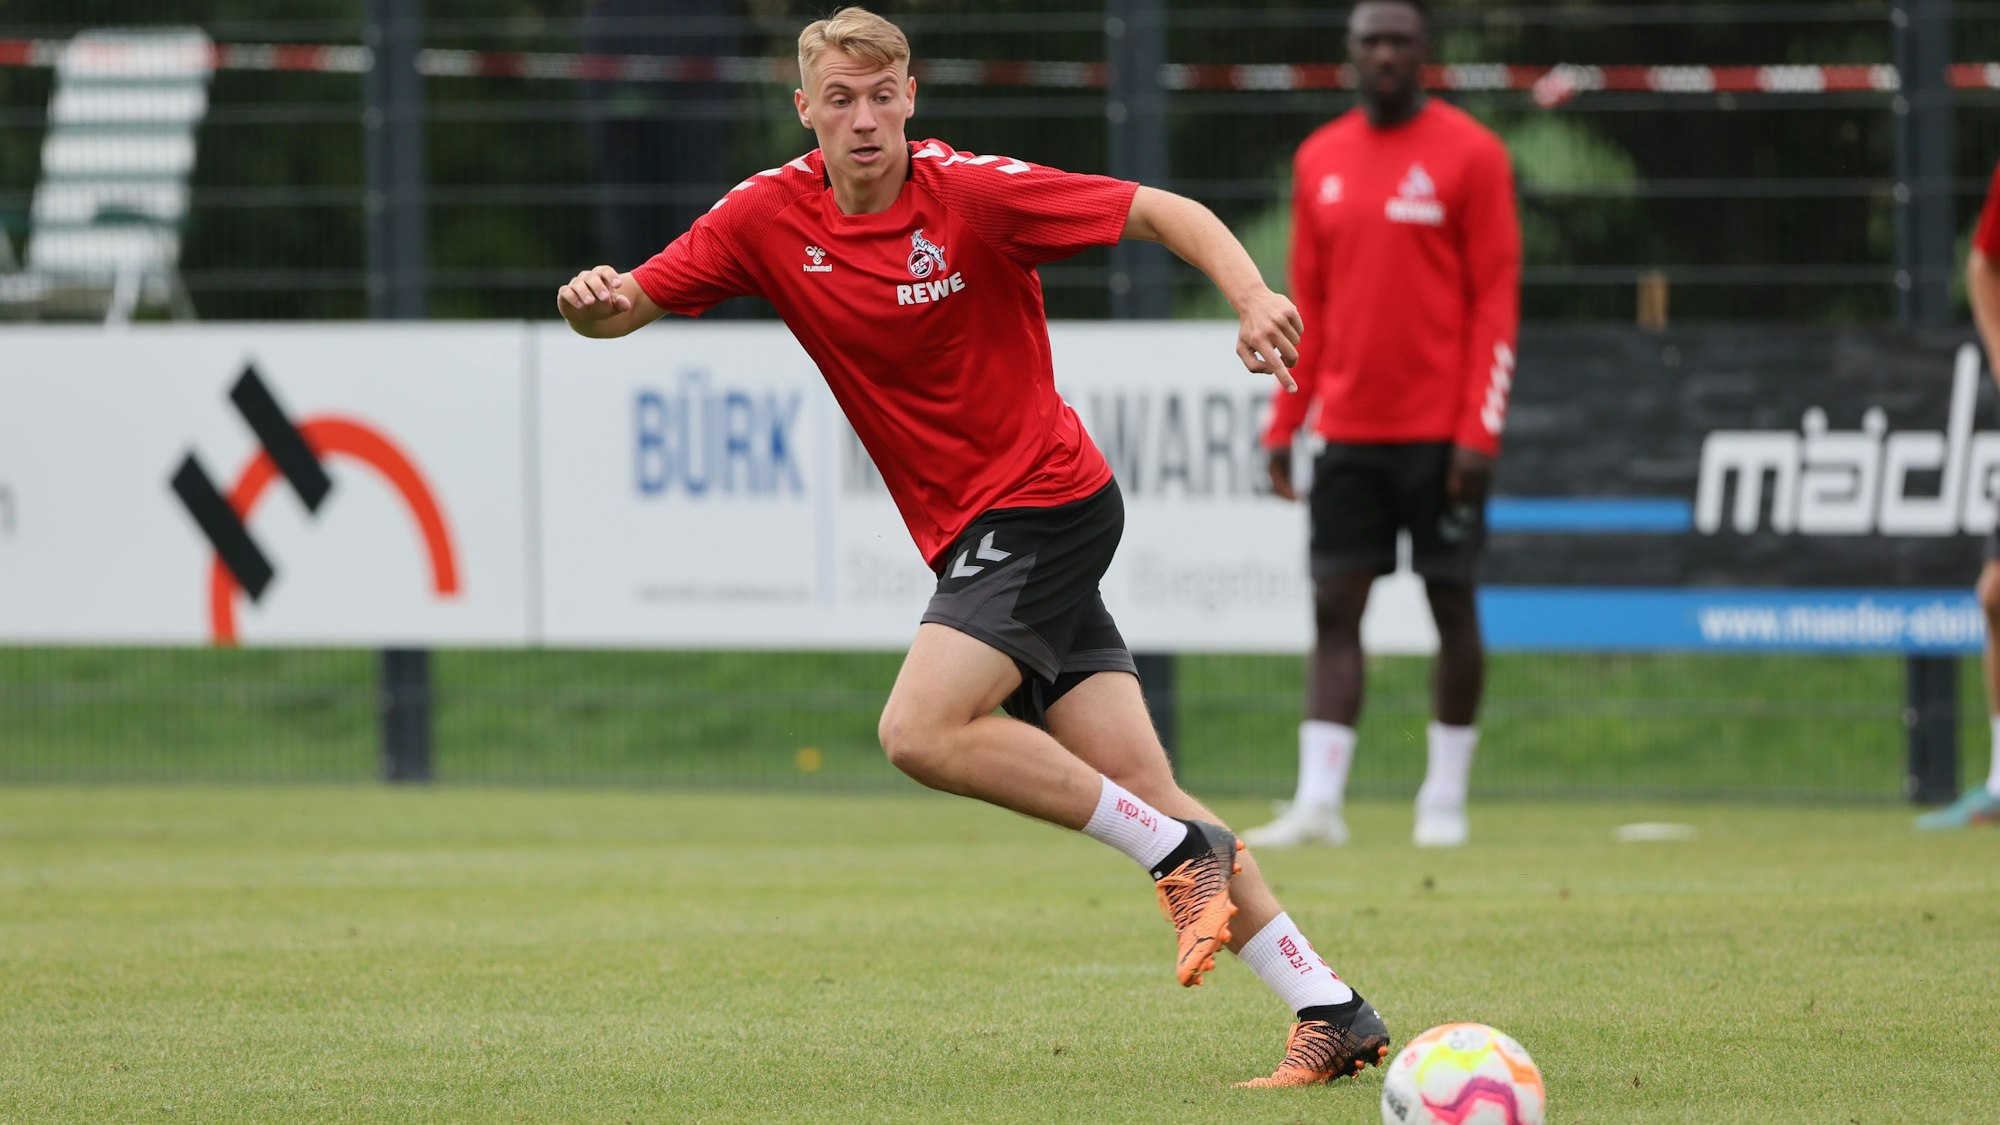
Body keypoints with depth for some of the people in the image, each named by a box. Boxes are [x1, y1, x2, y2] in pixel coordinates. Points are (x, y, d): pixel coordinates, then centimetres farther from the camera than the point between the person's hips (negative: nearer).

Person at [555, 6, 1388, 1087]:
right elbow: (629, 305, 1)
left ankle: (1184, 851, -11)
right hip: (970, 535, 6)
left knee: (921, 731, -22)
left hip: (1046, 501, -6)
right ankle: (1332, 1012, 2)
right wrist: (594, 300, -23)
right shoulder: (770, 216, 0)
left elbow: (1164, 212, -10)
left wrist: (1253, 297, -27)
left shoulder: (973, 194, -14)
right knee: (1137, 787, 1)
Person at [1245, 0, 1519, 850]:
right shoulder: (1320, 161, 10)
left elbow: (1496, 301, -6)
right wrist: (1283, 425, 9)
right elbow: (1308, 305, 15)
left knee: (1451, 605, 2)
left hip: (1441, 432, -4)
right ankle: (1318, 801, -5)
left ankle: (1446, 799, 12)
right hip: (1348, 428, 4)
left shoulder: (1470, 156, -4)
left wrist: (1478, 430, -13)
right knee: (1334, 610, -2)